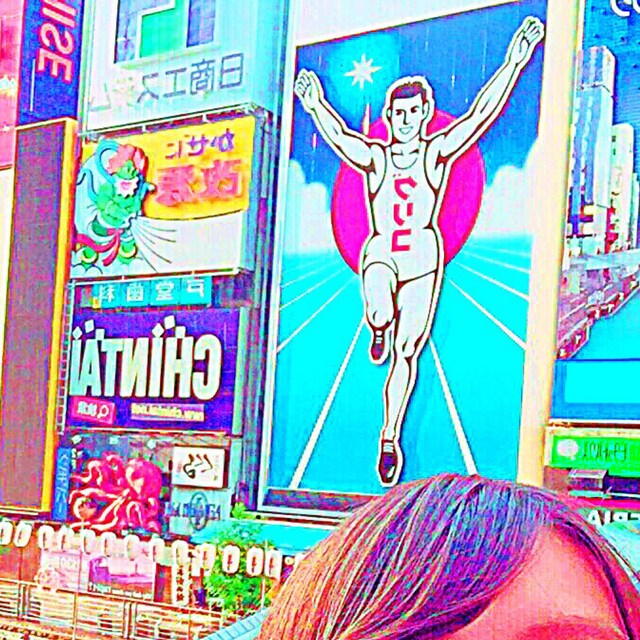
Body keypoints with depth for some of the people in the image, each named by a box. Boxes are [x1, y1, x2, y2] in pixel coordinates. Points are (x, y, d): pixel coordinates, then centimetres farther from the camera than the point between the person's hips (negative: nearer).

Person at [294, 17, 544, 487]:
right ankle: (379, 330, 8)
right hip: (380, 253, 0)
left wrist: (514, 64, -12)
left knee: (408, 350, -2)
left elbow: (482, 114, -5)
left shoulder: (438, 153, 3)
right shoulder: (374, 157, 6)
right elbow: (338, 136, -6)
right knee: (380, 314, -32)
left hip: (422, 255, 0)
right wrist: (317, 107, -21)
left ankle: (390, 438, 10)